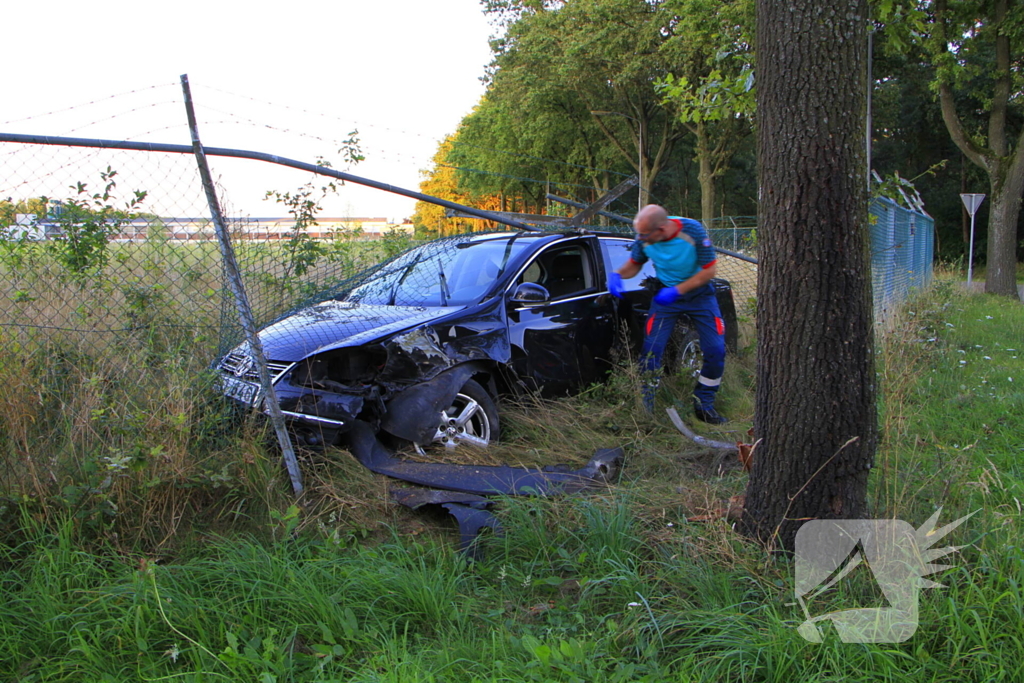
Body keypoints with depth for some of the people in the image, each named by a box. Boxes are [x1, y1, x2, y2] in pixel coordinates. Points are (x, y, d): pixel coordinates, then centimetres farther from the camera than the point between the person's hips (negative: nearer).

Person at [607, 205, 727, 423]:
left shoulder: (693, 231, -25)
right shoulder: (644, 238, -17)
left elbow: (709, 270, -19)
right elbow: (634, 263, 2)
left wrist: (677, 290, -27)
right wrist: (617, 274, -19)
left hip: (699, 294, -1)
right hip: (666, 294, 1)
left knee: (716, 350, -7)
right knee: (651, 349, -12)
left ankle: (704, 406, 11)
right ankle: (645, 407, 1)